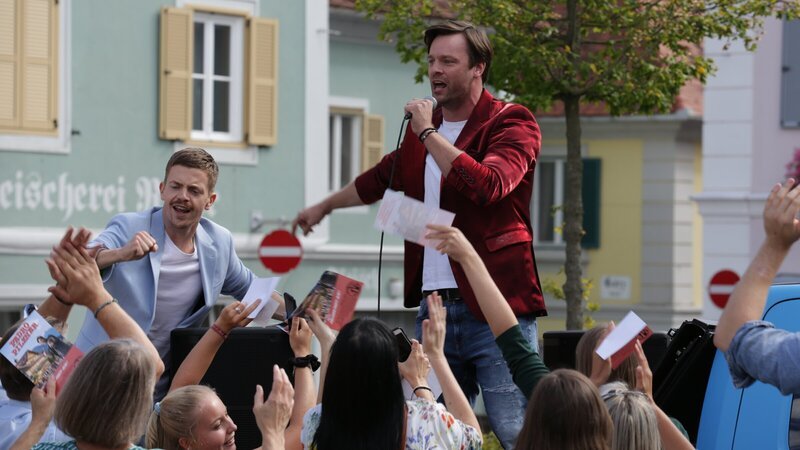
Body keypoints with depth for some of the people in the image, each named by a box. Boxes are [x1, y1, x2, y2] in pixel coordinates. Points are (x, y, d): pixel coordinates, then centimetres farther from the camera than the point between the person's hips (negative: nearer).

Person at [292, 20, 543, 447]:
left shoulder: (511, 123, -4)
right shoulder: (422, 129, 17)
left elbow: (487, 185, -23)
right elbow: (380, 178, 37)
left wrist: (428, 132, -14)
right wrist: (323, 206, 50)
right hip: (435, 305, 7)